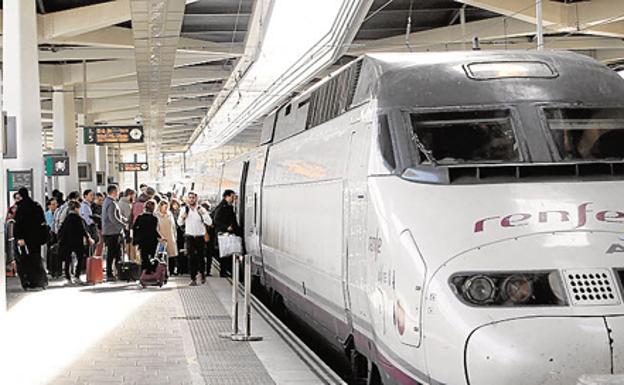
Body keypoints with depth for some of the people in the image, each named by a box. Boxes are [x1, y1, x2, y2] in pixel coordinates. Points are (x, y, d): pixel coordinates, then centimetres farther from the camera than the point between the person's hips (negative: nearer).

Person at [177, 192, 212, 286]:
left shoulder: (201, 209, -1)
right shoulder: (184, 209, 5)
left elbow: (209, 222, -6)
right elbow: (179, 223, 12)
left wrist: (203, 214, -21)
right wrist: (182, 217, -10)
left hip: (200, 237, -1)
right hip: (189, 237, 1)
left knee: (200, 257, 4)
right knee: (191, 258, -4)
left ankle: (202, 273, 29)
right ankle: (193, 278, 0)